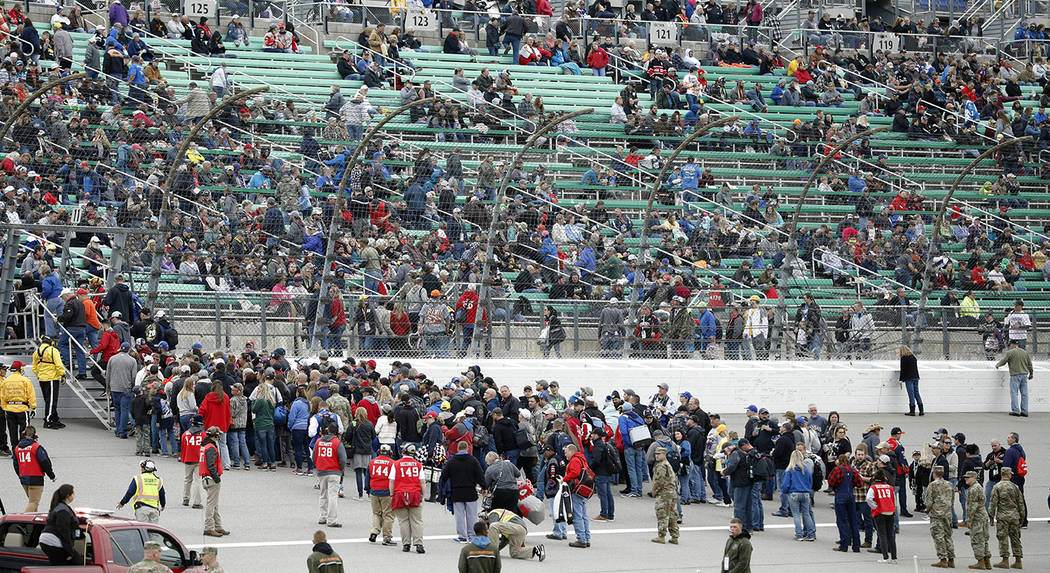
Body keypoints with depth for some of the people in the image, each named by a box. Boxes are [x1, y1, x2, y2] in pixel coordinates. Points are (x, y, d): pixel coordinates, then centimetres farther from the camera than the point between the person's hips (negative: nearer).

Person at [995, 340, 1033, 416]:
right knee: (1024, 394, 6)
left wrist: (997, 365, 17)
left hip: (1015, 375, -5)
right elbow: (1029, 364, 14)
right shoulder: (1025, 352, 10)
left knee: (1014, 393, -1)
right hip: (1024, 374, 5)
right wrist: (1031, 373, 26)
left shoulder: (1010, 352, -6)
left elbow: (1003, 361, -4)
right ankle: (1024, 411, 6)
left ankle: (1015, 411, -5)